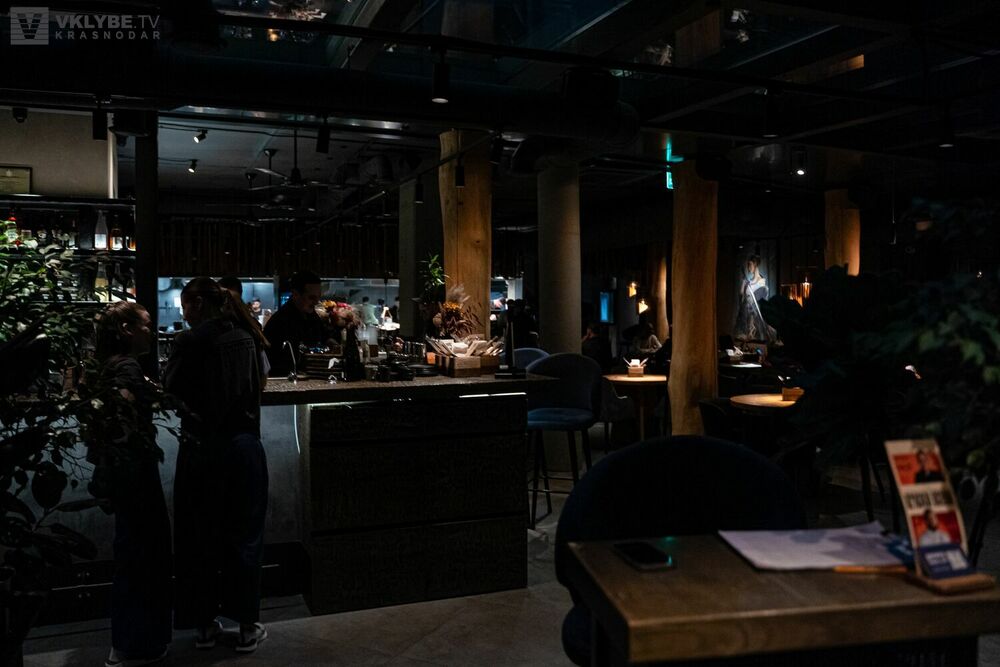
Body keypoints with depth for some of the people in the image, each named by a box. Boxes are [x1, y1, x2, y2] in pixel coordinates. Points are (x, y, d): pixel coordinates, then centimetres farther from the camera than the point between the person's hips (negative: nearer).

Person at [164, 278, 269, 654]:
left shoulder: (190, 342, -9)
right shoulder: (244, 339, 3)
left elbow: (171, 387, 1)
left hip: (200, 448, -2)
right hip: (243, 445, 3)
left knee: (201, 537, 12)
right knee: (244, 535, 11)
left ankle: (205, 625, 23)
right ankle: (247, 626, 17)